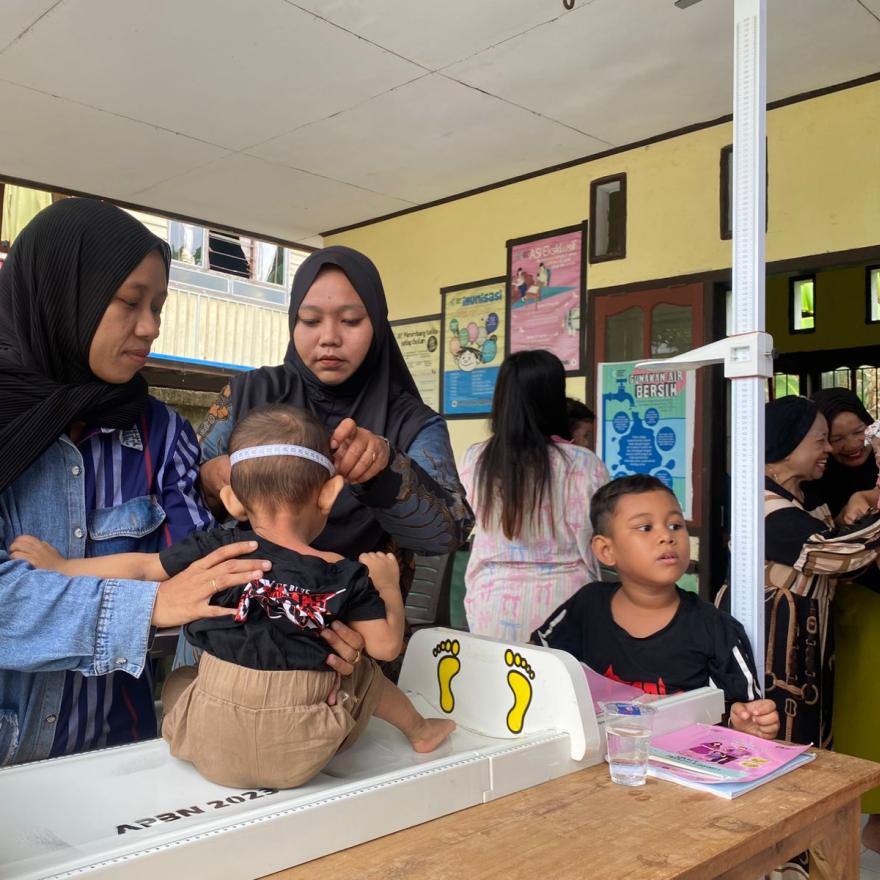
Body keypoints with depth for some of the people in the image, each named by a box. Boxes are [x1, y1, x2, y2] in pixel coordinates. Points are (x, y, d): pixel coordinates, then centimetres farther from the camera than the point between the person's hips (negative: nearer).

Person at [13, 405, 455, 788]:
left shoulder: (219, 549, -7)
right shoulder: (348, 575, -7)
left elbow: (141, 567, 3)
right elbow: (386, 646, -3)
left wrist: (61, 565, 18)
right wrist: (389, 585, 12)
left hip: (215, 750, 0)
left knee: (178, 680, 29)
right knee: (363, 673, 26)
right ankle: (419, 729, 43)